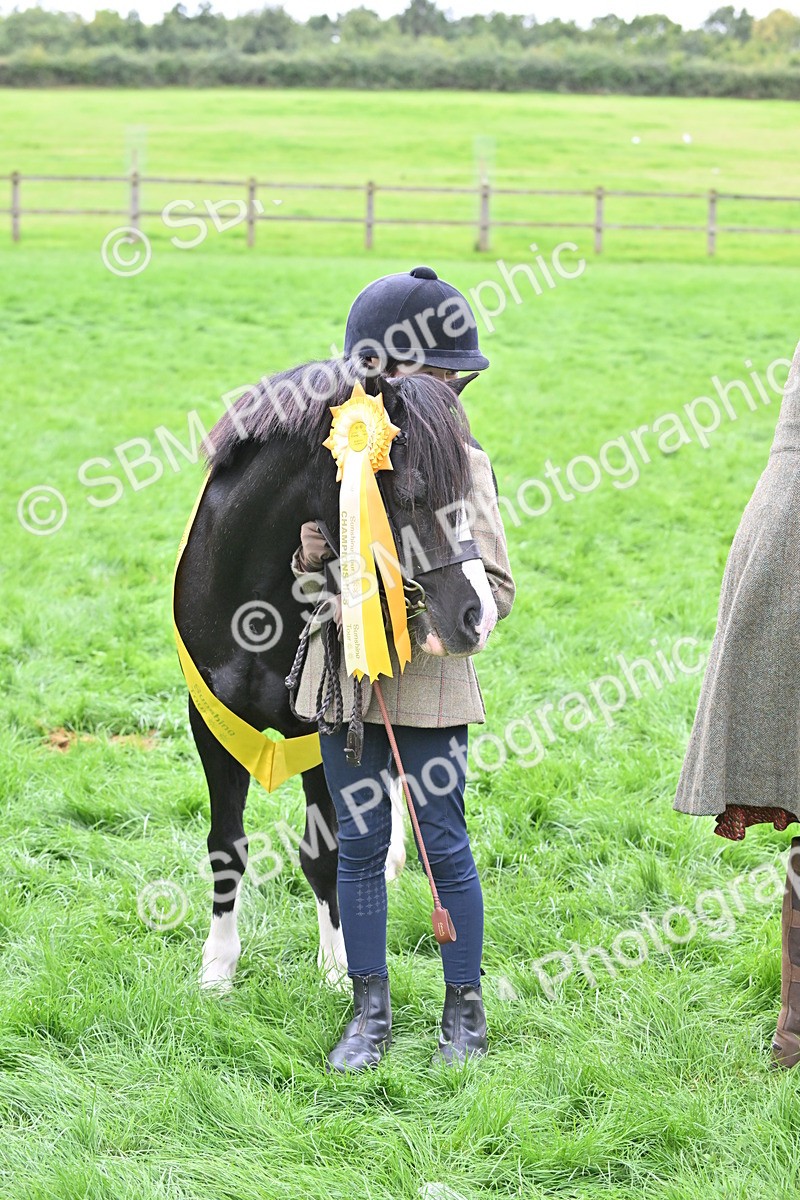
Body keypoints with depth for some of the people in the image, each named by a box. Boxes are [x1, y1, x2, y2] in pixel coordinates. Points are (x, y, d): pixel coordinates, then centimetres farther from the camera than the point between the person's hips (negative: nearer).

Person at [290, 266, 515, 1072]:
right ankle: (370, 1012, 19)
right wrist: (309, 558, -9)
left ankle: (465, 1008, 17)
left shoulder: (460, 463, -5)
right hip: (343, 679, 3)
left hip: (428, 682, -3)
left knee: (443, 846, 2)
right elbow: (306, 575, 14)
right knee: (359, 844, 8)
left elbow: (495, 587, -7)